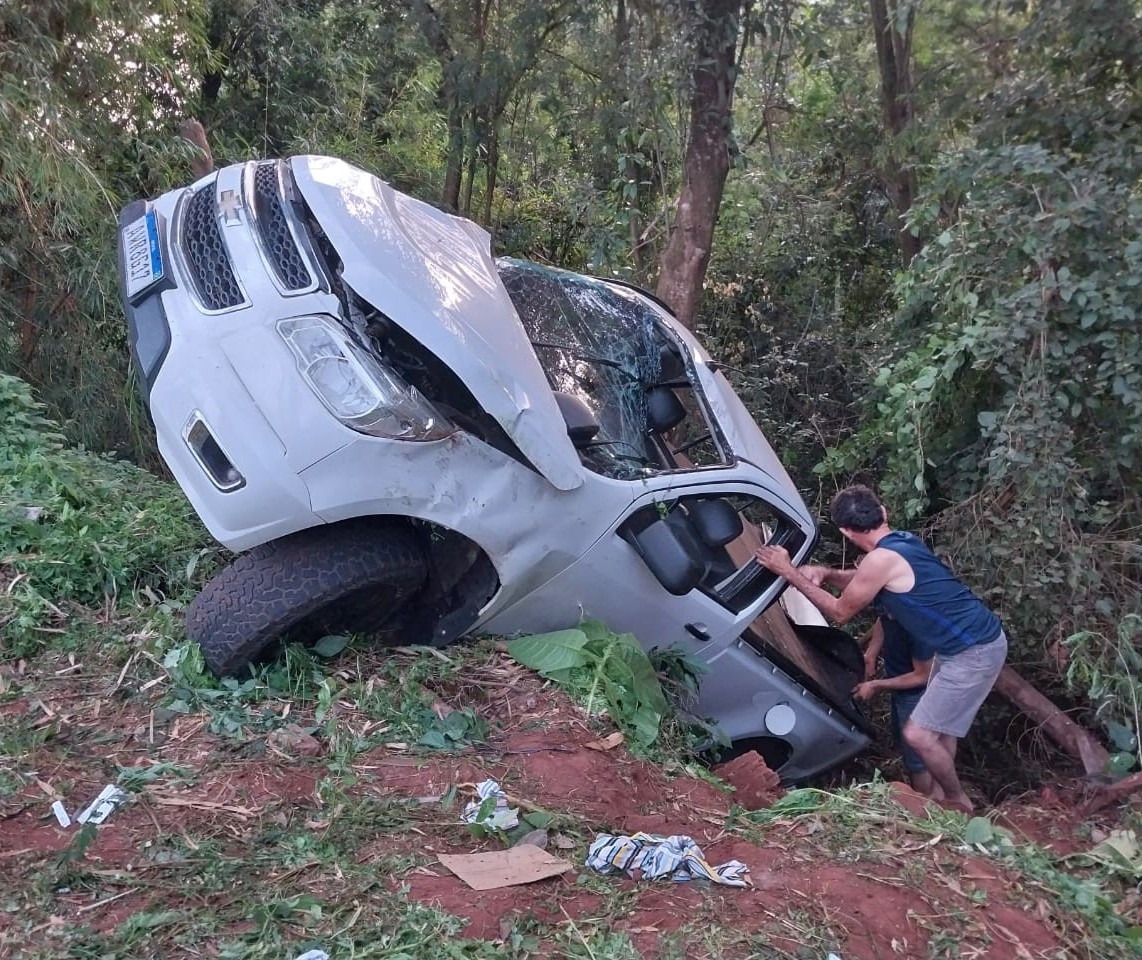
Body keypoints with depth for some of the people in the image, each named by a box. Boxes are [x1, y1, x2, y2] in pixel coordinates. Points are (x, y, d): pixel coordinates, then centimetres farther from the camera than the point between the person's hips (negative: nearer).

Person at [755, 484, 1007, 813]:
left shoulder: (882, 558, -23)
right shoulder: (903, 540, 5)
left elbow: (840, 612, -10)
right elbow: (865, 582, 23)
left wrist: (790, 573, -7)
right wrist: (826, 573, 5)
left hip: (975, 651, -10)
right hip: (976, 638, 10)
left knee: (917, 734, -3)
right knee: (940, 723, 23)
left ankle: (958, 803, 18)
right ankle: (942, 793, 36)